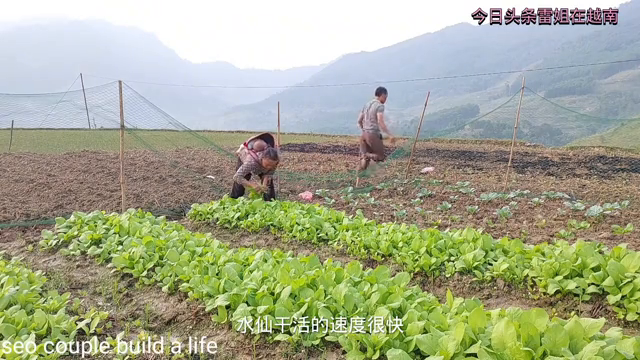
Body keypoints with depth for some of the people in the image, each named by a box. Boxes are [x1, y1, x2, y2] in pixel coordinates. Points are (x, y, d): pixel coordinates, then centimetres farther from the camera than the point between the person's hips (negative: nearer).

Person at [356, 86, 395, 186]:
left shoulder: (367, 105, 15)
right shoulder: (380, 106, -9)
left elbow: (359, 121, 16)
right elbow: (381, 123, -19)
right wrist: (390, 135, -19)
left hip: (364, 134, 8)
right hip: (373, 135, -8)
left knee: (364, 160, 8)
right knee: (381, 157, 6)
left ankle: (358, 183, 1)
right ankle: (366, 155, -19)